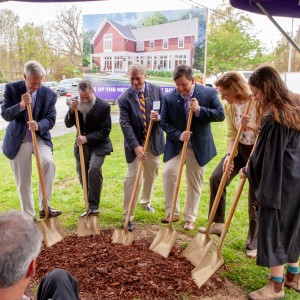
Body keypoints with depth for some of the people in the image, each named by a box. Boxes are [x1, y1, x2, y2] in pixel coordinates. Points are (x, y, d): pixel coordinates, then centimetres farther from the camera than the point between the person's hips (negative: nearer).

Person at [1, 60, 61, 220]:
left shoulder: (49, 94, -4)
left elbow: (50, 119, -5)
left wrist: (38, 126, -28)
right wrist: (21, 105, -29)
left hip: (40, 138, 0)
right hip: (18, 140, 0)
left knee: (48, 162, -28)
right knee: (23, 182, 5)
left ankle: (44, 207, -16)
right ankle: (29, 216, 21)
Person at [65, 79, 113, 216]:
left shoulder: (103, 106, -15)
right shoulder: (76, 104, -2)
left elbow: (105, 131, -14)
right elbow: (68, 124, -1)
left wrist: (87, 138, -24)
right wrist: (72, 110, -19)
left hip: (98, 145, -5)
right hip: (82, 144, 5)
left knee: (94, 169, -24)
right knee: (82, 172, 9)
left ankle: (93, 207, -14)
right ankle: (89, 204, 27)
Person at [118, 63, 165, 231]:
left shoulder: (157, 91, -4)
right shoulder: (125, 98, -13)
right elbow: (125, 124, -18)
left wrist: (159, 117, -24)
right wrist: (136, 146, -28)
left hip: (154, 140, 4)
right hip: (135, 142, -3)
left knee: (152, 173, 18)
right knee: (133, 176, -9)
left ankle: (146, 201, 44)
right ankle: (128, 216, 0)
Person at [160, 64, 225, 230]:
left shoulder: (209, 93, -7)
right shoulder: (168, 98, -5)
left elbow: (220, 114, -9)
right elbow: (164, 122, -1)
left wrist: (199, 110, -22)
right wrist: (179, 135, -17)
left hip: (198, 146, 0)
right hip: (176, 145, 1)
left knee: (194, 183, 7)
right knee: (168, 172, -18)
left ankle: (189, 218, 23)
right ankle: (172, 213, 0)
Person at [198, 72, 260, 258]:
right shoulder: (229, 106, -4)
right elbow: (232, 133, -2)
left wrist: (253, 126, -36)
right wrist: (229, 155, -16)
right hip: (240, 148, 6)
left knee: (256, 198, -2)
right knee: (216, 178, -4)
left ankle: (254, 244, 13)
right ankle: (218, 224, 14)